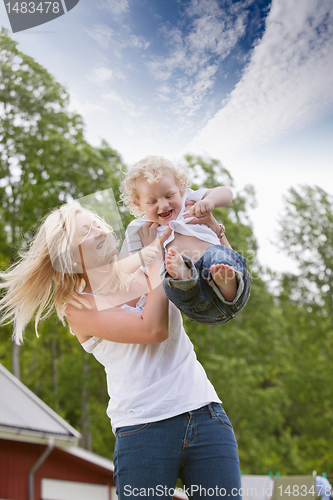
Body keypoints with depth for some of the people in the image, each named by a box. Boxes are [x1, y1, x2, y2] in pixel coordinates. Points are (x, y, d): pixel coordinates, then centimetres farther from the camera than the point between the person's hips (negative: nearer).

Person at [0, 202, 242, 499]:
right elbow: (153, 329, -15)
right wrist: (155, 254, -5)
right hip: (142, 431, -4)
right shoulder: (78, 308, -1)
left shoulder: (144, 275, 13)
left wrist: (211, 225, 2)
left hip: (205, 414, 4)